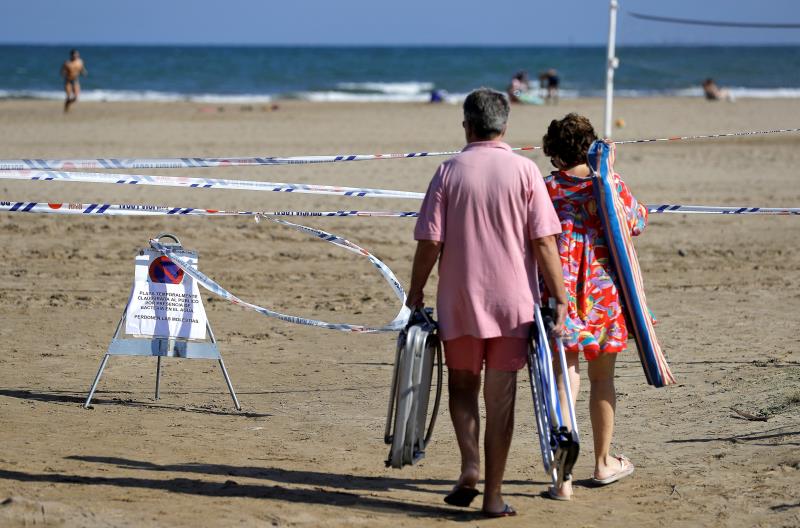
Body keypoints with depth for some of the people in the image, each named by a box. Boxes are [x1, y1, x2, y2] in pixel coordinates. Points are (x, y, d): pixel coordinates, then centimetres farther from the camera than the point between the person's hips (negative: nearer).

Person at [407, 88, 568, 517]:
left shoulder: (450, 171, -4)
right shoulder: (524, 171, -3)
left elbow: (430, 241, -5)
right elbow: (543, 241, -7)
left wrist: (416, 290, 8)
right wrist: (560, 298, -2)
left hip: (459, 300, 0)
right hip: (513, 301, 0)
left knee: (462, 384, 17)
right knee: (500, 395, 6)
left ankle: (470, 465, -5)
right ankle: (493, 494, 7)